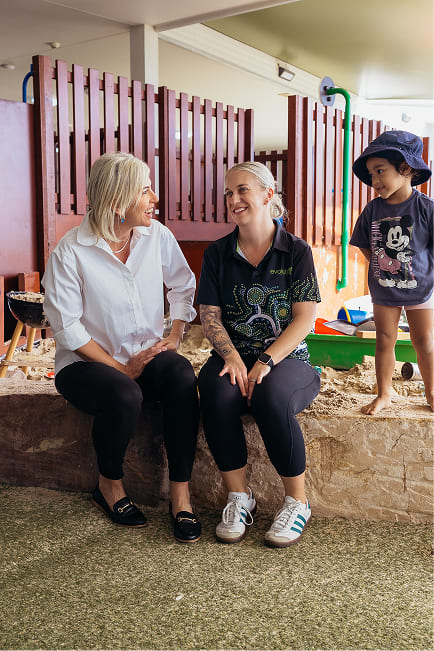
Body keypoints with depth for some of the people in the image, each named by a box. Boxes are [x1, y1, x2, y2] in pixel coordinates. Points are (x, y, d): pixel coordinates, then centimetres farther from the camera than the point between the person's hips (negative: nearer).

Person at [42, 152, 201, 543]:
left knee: (182, 375, -30)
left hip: (147, 354, 4)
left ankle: (181, 494, -21)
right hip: (87, 363, -3)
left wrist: (176, 335, -1)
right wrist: (121, 368, -18)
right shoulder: (70, 253, -14)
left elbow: (183, 286, 14)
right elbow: (67, 328, -14)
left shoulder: (157, 235, 0)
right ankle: (109, 486, -4)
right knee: (125, 395, -35)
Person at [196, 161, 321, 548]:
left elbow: (305, 319, -5)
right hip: (235, 356, 3)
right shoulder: (218, 254, 10)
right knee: (217, 393, -31)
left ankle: (297, 501, -12)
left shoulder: (297, 251, 1)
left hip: (287, 357, -2)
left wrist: (264, 362, -18)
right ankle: (239, 496, -13)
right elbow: (210, 315, 4)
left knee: (271, 397, -34)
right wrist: (232, 357, -15)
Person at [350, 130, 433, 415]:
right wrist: (382, 266, 2)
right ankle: (384, 393, 22)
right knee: (385, 340, 9)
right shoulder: (373, 210, -5)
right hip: (383, 290, 3)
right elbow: (365, 245, 9)